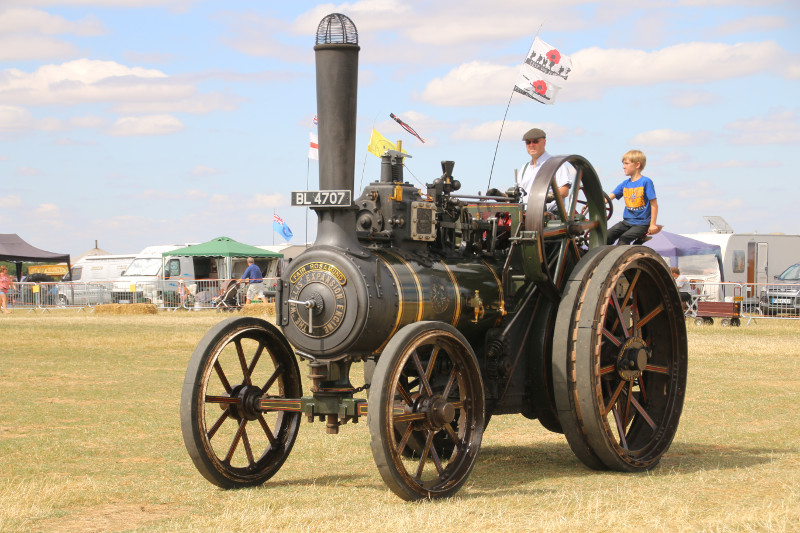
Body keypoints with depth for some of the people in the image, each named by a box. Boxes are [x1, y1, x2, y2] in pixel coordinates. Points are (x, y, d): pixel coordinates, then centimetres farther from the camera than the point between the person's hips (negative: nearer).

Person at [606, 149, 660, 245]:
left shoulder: (646, 182, -8)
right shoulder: (625, 184, 10)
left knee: (624, 238, -27)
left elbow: (654, 205, -8)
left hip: (642, 224, -6)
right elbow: (608, 198, 6)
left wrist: (652, 224, -11)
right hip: (627, 222, 6)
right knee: (608, 235, -13)